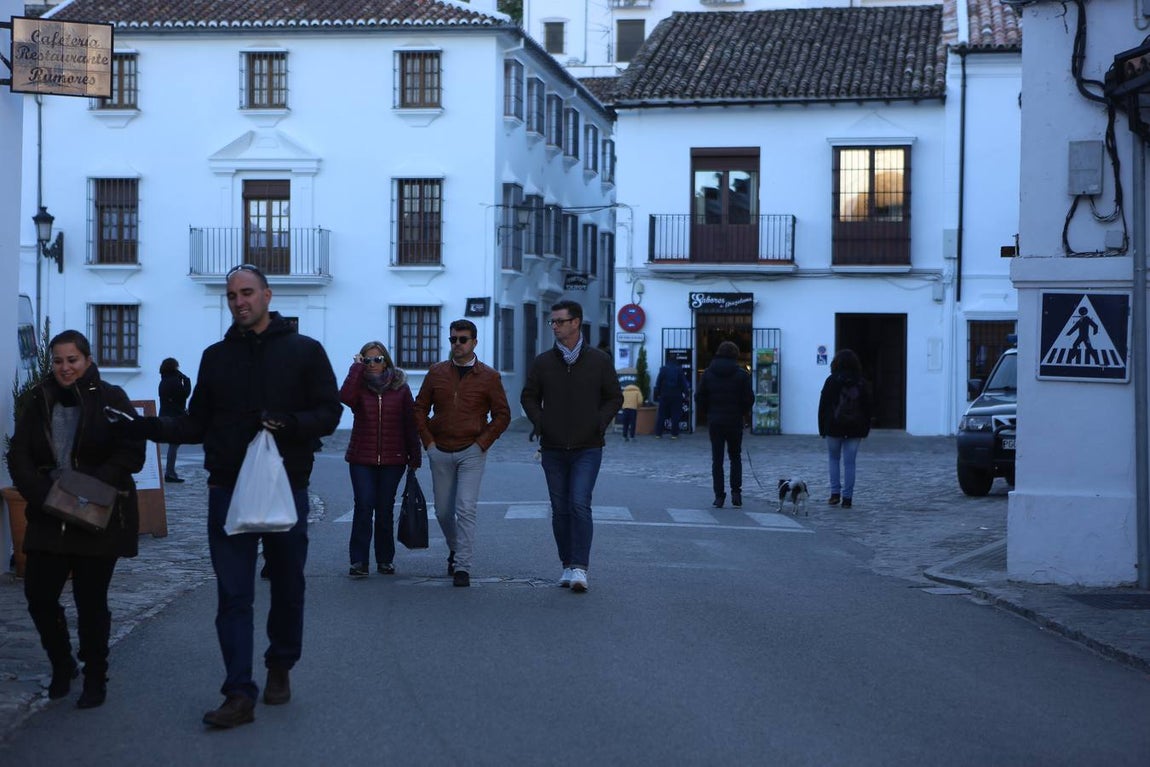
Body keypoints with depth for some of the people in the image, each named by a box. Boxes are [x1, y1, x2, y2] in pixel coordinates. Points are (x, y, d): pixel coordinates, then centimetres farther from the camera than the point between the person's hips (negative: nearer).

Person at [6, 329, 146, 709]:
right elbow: (18, 456, 2)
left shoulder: (111, 399, -4)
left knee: (91, 600, 2)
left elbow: (132, 454, -10)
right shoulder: (38, 400, 6)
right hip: (49, 519, 3)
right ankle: (62, 665, 25)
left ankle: (95, 679, 18)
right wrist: (42, 495, -15)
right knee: (39, 595, 0)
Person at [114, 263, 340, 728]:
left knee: (287, 587, 11)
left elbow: (329, 413, -3)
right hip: (228, 492, 2)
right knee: (233, 594, -3)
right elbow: (196, 425, 11)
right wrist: (145, 427, -4)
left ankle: (280, 668, 32)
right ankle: (239, 694, -3)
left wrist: (287, 423, -22)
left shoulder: (304, 351, 1)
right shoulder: (216, 356, 10)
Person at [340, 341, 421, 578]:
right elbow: (345, 398, -20)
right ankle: (358, 561, -7)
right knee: (364, 506, -10)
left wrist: (414, 458, 5)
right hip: (362, 459, -1)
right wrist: (357, 367, -13)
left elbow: (410, 423, 7)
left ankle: (385, 559, 17)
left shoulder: (400, 387, 6)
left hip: (392, 460, 1)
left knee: (385, 509, 5)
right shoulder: (360, 385, 4)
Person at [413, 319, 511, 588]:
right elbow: (420, 408, 11)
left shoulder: (489, 377, 0)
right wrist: (428, 441, 2)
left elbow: (502, 415, 2)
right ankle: (455, 549, 35)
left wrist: (482, 443, -7)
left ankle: (462, 567, -10)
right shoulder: (436, 372, 6)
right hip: (440, 453, 3)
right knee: (443, 510, 10)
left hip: (471, 453, -3)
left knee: (466, 509, -12)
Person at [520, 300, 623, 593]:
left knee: (580, 504, -15)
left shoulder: (599, 361, 1)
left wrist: (600, 422, -6)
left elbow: (614, 396, 9)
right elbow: (529, 396, 16)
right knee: (560, 509, 7)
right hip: (553, 448, 3)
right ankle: (568, 565, 17)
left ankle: (580, 567, -14)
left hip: (587, 448, -3)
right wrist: (539, 421, -1)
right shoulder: (543, 362, 6)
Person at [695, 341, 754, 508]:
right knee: (735, 457, 13)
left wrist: (706, 412, 13)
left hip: (714, 421, 1)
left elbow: (699, 397, -2)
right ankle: (736, 492, 2)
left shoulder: (708, 372, -1)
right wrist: (745, 413, 11)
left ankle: (719, 496, 1)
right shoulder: (741, 373, -6)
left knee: (717, 459, 5)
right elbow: (749, 398, -7)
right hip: (735, 421, -1)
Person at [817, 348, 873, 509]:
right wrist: (865, 430, 12)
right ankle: (847, 498, 1)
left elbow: (823, 405, -4)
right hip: (855, 429, 2)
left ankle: (835, 493, 4)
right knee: (849, 463, 4)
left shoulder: (831, 381, -4)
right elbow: (867, 408, 6)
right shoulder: (862, 384, 3)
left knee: (833, 459, 14)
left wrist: (822, 428, 2)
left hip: (834, 428, -2)